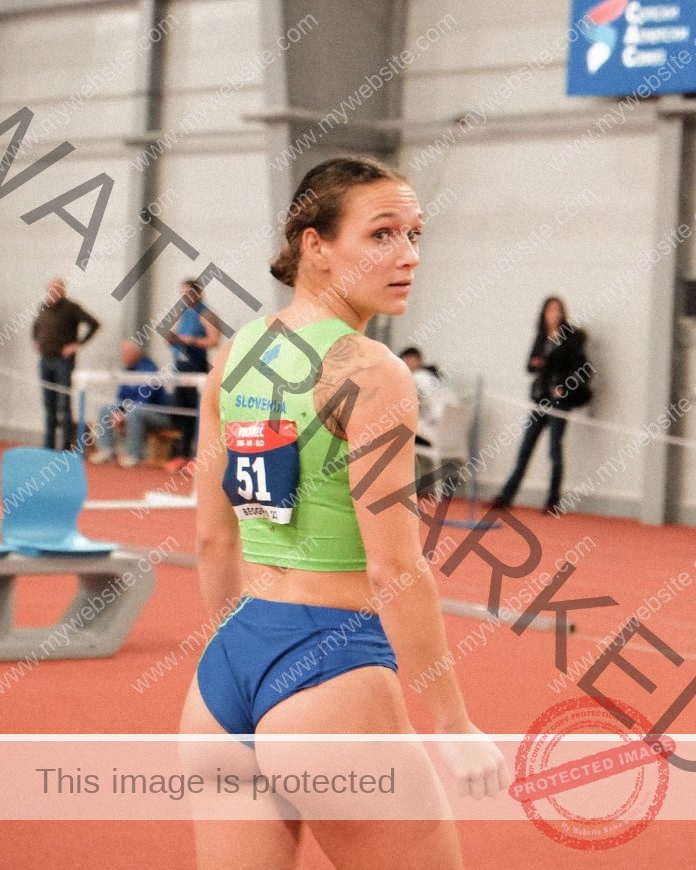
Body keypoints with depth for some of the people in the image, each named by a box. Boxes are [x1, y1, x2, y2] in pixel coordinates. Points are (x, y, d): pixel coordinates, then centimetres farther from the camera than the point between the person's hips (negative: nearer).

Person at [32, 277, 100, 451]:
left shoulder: (71, 308, -8)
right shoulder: (44, 307, 11)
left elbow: (94, 324, -12)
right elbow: (36, 325, 31)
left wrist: (78, 344, -14)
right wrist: (36, 341, 15)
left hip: (63, 361, -6)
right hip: (45, 361, 6)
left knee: (63, 405, -6)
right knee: (48, 406, 9)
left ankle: (67, 447, -3)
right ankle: (48, 446, 14)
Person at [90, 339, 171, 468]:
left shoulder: (148, 368, -19)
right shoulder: (129, 370, 7)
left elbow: (145, 400, -25)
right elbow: (121, 395, 13)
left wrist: (123, 415, -23)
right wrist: (118, 412, -8)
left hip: (158, 415, -9)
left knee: (133, 412, -37)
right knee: (106, 410, 2)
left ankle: (134, 455, -30)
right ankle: (105, 449, -8)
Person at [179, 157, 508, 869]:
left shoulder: (233, 355, 9)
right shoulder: (370, 372, -12)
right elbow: (394, 569, -15)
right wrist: (454, 726, -10)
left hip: (224, 661, 7)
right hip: (329, 667, -7)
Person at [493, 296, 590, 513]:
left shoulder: (571, 338, -4)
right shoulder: (541, 338, 13)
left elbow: (580, 368, -8)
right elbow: (531, 366, 17)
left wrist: (564, 388, -18)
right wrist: (534, 364, -6)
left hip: (559, 399, -6)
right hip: (540, 397, 6)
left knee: (555, 448, -3)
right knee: (525, 448, 5)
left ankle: (553, 499, 5)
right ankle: (506, 497, 5)